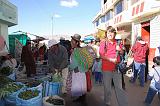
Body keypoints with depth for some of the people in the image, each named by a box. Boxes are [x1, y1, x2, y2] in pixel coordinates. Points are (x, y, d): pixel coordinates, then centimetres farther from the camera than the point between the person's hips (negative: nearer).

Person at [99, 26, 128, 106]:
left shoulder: (117, 42, 6)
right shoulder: (103, 42, -6)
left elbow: (122, 53, 16)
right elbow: (101, 55, -10)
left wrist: (119, 50, -6)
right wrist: (111, 59, -22)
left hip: (116, 68, 3)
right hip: (106, 68, -3)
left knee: (119, 87, 12)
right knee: (107, 87, 12)